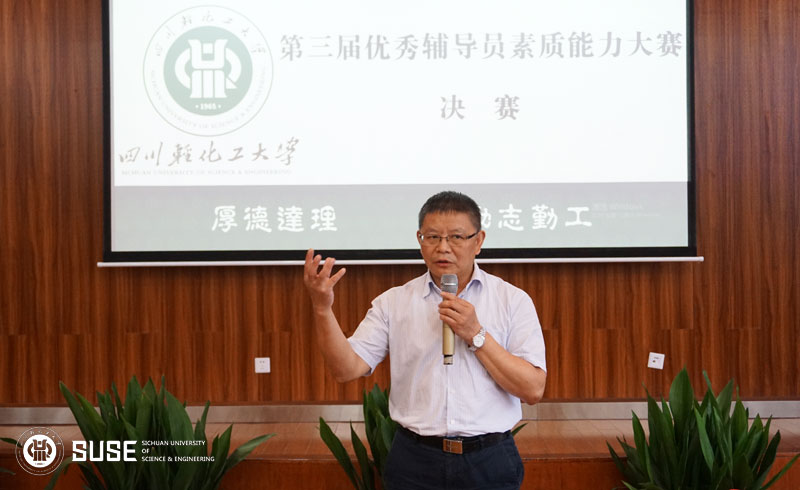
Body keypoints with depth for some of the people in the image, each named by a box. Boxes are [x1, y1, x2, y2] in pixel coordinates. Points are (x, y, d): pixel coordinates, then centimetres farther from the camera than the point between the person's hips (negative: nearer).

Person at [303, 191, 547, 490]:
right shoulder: (393, 302, 2)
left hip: (490, 463, 0)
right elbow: (346, 369, -6)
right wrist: (322, 308, -20)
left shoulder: (513, 300, -2)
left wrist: (475, 334, -16)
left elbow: (533, 389, -8)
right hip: (415, 463, 1)